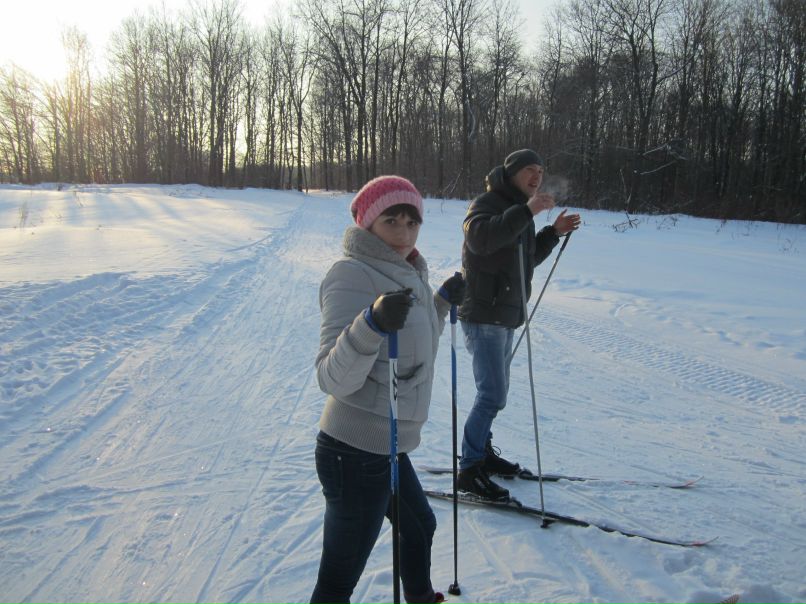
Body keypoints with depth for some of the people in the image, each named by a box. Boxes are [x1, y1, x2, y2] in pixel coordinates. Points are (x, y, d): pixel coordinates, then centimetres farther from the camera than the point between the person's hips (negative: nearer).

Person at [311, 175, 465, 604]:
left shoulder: (405, 273, 9)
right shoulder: (352, 275, -18)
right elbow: (334, 379, -28)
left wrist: (443, 303, 19)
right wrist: (372, 324, -43)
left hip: (387, 447, 10)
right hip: (356, 452, -10)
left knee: (420, 527, 31)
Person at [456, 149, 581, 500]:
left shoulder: (518, 211, 18)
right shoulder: (488, 203, -12)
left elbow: (529, 258, 24)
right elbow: (479, 238, -33)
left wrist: (554, 233, 10)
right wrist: (526, 212, -36)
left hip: (504, 316, 10)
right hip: (483, 315, -10)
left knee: (496, 391, 17)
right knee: (492, 395, -11)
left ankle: (482, 452, 32)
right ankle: (469, 471, -1)